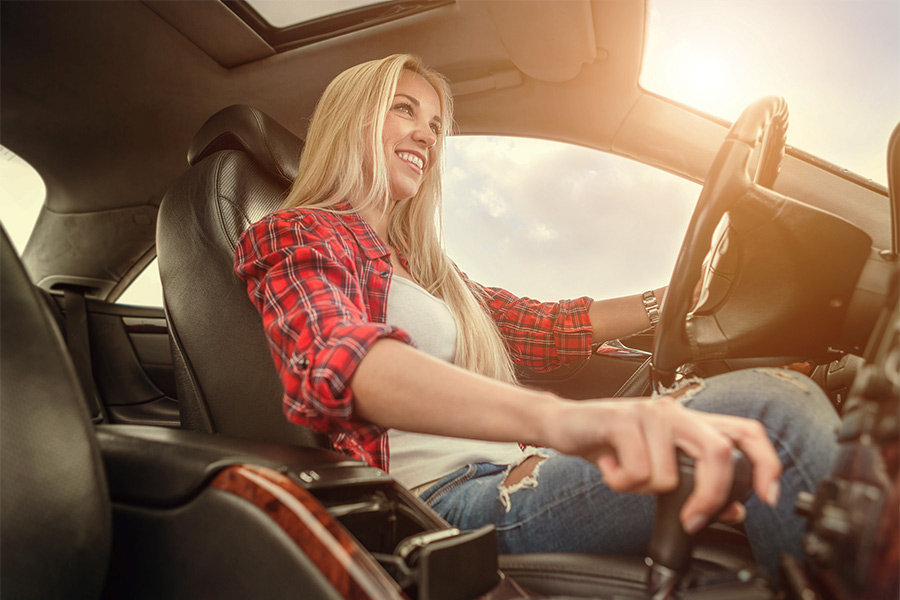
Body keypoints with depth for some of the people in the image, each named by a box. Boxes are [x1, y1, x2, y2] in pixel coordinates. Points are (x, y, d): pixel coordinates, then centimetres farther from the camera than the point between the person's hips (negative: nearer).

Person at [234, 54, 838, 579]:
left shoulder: (425, 267, 26)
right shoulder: (294, 236, 1)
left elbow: (544, 328, 23)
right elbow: (337, 362, -23)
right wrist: (558, 417, -41)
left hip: (514, 474, 8)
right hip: (449, 498, -7)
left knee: (787, 394, -7)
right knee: (770, 408, -24)